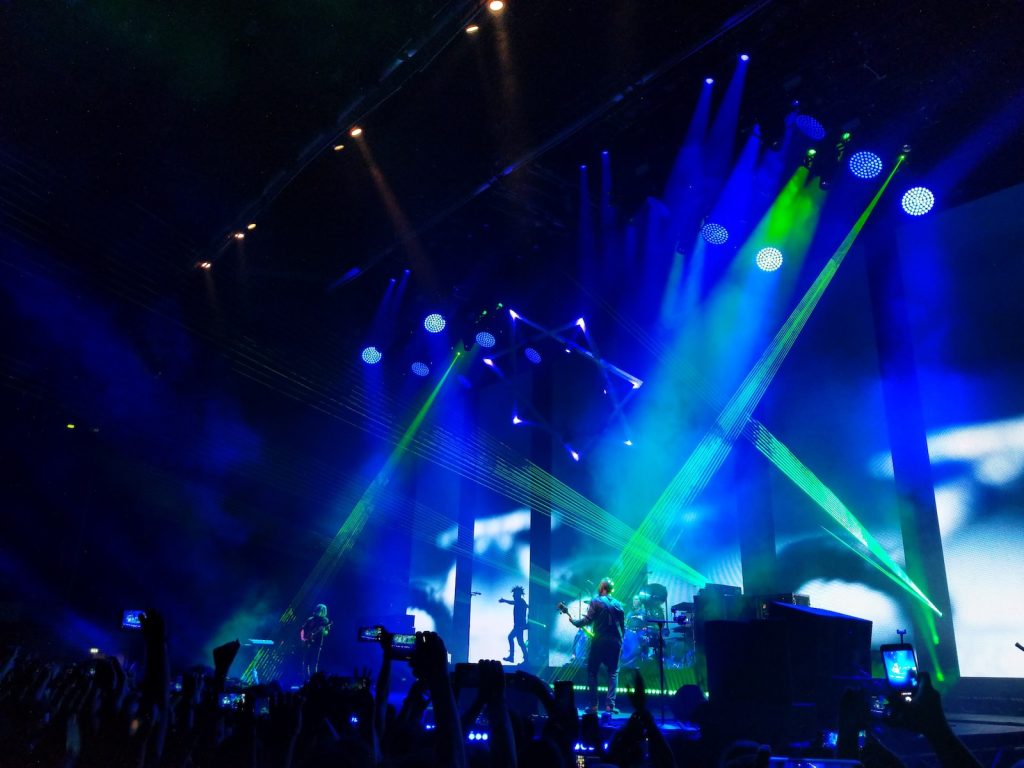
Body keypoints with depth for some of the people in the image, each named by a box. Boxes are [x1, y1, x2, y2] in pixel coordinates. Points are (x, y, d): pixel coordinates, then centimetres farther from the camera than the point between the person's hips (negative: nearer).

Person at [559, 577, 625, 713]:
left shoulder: (596, 601, -4)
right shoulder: (618, 605, 8)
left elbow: (587, 620, -11)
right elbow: (623, 626, 9)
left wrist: (573, 620, 3)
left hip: (599, 641, -3)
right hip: (615, 642, 3)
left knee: (592, 671, 9)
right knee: (613, 672, 12)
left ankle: (593, 705, 3)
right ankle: (610, 704, -1)